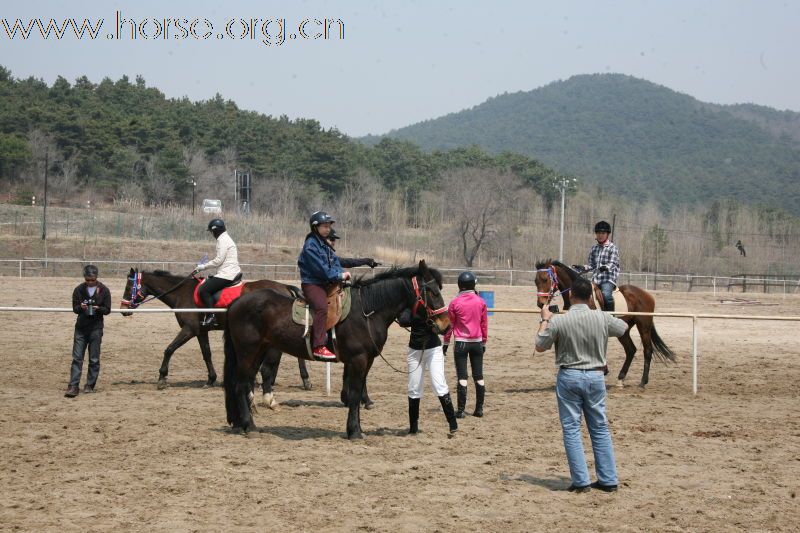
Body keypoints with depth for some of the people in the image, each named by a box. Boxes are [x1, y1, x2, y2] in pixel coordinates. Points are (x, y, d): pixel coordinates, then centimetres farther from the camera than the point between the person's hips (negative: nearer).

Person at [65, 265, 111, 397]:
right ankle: (73, 386, -4)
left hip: (96, 328, -1)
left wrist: (98, 308, -23)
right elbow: (75, 308, 3)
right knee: (77, 358, -2)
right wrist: (81, 307, -20)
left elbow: (107, 310, -2)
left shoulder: (104, 290, -3)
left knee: (94, 360, 4)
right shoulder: (79, 290, 1)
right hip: (81, 327, 1)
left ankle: (90, 385, 15)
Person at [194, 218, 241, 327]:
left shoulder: (222, 240, -11)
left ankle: (211, 317, -23)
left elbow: (218, 261, -16)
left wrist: (203, 267, -8)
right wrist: (205, 266, 21)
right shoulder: (226, 238, 20)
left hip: (227, 274, -11)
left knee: (204, 290, -15)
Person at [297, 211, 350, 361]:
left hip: (327, 283, 10)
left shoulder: (326, 245, 18)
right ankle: (319, 347, -35)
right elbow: (321, 268, -17)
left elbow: (335, 262, 14)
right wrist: (339, 276, -16)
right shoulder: (310, 245, -10)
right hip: (312, 284, -10)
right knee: (322, 307, -31)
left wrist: (342, 274, -5)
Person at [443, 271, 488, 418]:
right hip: (477, 343, 3)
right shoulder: (481, 302, 0)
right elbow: (484, 324, 6)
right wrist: (484, 342, 17)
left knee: (462, 377, -2)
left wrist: (446, 342, 8)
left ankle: (461, 410, -3)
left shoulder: (455, 303, -7)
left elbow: (449, 324, -2)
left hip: (461, 343, -2)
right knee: (479, 377, 9)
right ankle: (479, 409, 11)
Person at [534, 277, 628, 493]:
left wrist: (544, 320, 11)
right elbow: (623, 328, 15)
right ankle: (608, 480, 14)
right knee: (600, 429, 12)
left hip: (569, 376, -3)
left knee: (571, 429, 4)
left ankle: (581, 481, 1)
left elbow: (540, 346, -1)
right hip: (595, 377, 3)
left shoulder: (558, 321, -14)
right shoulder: (602, 318, -6)